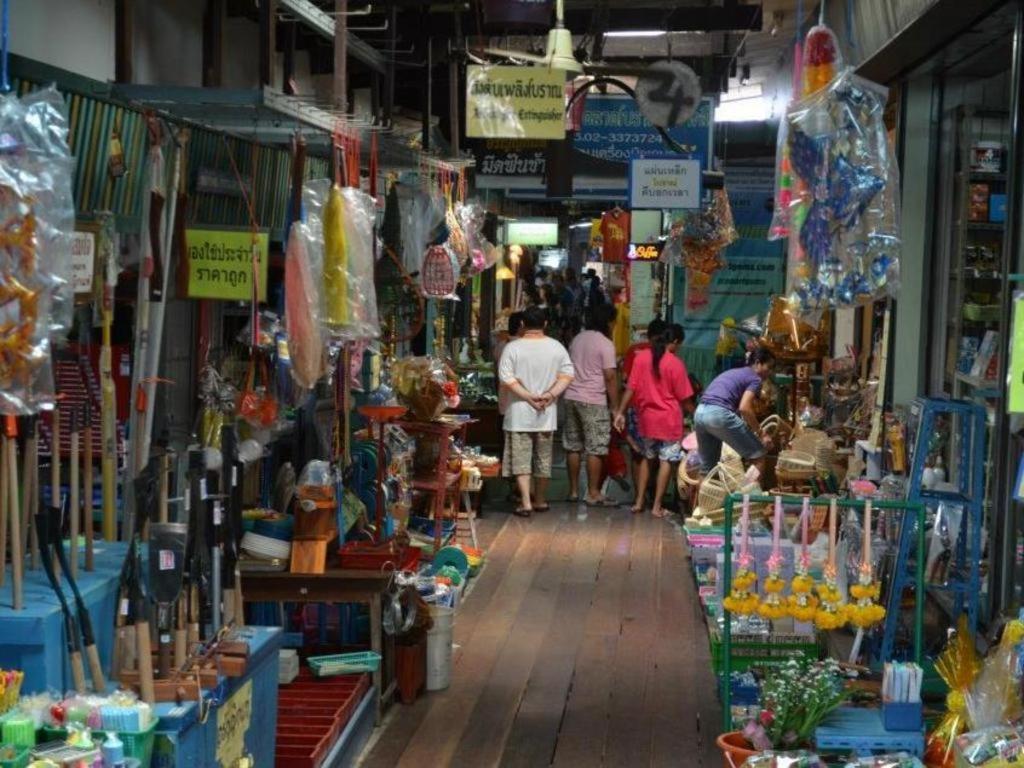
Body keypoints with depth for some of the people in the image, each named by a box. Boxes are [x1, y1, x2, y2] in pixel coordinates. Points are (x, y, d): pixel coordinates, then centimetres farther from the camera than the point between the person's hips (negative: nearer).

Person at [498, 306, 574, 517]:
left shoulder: (513, 347, -8)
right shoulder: (556, 347, 0)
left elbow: (506, 379, -14)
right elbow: (567, 375, -5)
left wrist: (528, 396, -12)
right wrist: (550, 394, -10)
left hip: (519, 414, -3)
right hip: (546, 414, 3)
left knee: (520, 458, 1)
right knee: (543, 458, 14)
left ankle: (526, 503, -6)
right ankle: (540, 500, 25)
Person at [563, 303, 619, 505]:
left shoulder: (577, 339, 10)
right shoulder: (605, 344, -10)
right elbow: (610, 377, -13)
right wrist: (615, 406, -7)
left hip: (571, 397, 7)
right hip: (593, 401, -7)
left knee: (573, 446, 10)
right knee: (595, 449, 0)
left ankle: (573, 490, 16)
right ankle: (593, 493, 1)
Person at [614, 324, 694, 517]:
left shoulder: (640, 357, -3)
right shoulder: (675, 363, -13)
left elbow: (631, 388, -2)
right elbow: (683, 397, -7)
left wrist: (621, 412, 5)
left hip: (646, 419, 4)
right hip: (669, 420, -4)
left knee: (647, 458, 18)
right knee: (666, 461, 5)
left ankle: (639, 502, 17)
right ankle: (657, 506, 4)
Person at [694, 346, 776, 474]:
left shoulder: (733, 373, 30)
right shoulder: (755, 379, 5)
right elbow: (744, 408, -10)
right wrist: (759, 430, 0)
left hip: (700, 414, 8)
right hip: (720, 414, -8)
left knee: (708, 468, 17)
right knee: (758, 455, 5)